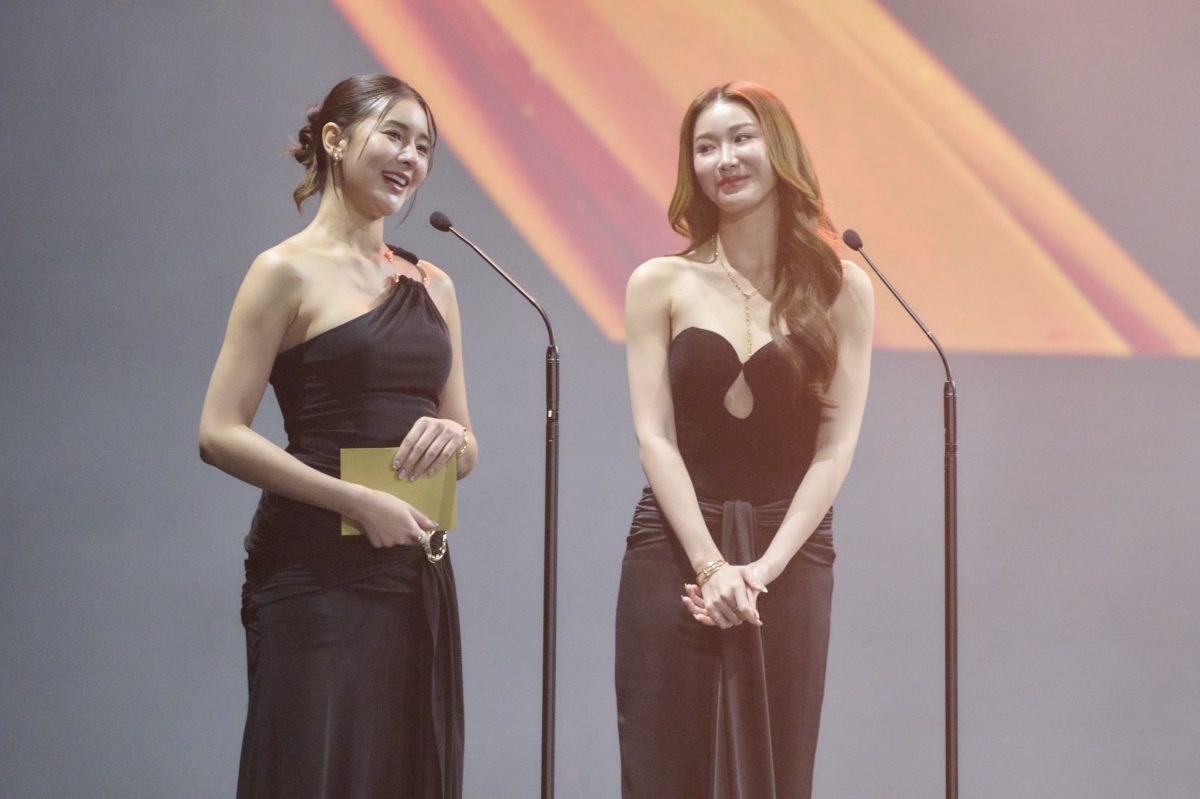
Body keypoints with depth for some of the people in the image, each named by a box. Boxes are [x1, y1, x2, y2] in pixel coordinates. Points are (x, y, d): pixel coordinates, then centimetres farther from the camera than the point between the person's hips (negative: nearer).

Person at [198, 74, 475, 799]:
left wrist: (452, 438, -4)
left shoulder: (431, 285, 16)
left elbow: (467, 452, 20)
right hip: (317, 569, -6)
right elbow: (220, 434, -11)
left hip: (419, 569, 6)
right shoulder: (289, 272, -3)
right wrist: (355, 500, -17)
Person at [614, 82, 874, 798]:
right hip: (675, 548, 0)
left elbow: (836, 448, -1)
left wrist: (764, 567, -11)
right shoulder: (661, 284, 4)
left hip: (790, 555, 0)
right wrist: (711, 565, -13)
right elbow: (655, 436, -2)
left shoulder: (842, 289, 4)